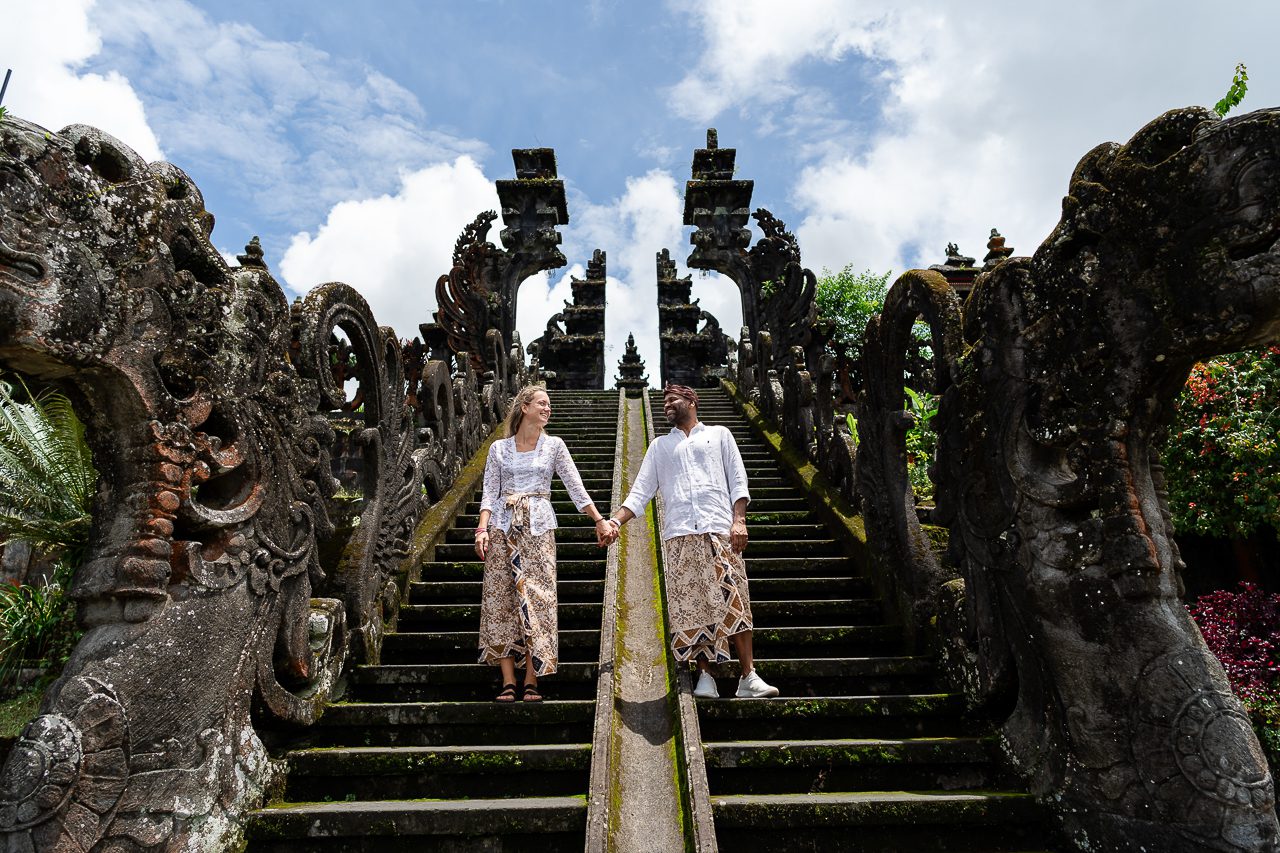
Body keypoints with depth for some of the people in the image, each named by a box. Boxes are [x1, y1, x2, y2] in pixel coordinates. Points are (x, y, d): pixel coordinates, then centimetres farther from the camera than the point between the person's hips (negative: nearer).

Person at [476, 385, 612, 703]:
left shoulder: (554, 445, 8)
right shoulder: (499, 448, 9)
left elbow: (575, 487, 7)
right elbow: (490, 493, 5)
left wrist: (599, 520, 3)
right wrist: (482, 528, -8)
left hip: (538, 525, -1)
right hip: (503, 524, 1)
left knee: (537, 597, -7)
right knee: (500, 596, -3)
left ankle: (531, 681, 1)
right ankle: (508, 682, 4)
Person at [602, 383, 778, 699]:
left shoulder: (719, 435, 18)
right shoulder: (659, 446, 23)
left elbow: (738, 481, 9)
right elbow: (640, 492, 14)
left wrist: (739, 520, -5)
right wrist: (615, 521, -1)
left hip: (720, 531, -2)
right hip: (679, 536, 2)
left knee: (734, 602, -5)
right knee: (690, 606, -2)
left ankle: (749, 677, -1)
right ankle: (705, 677, 5)